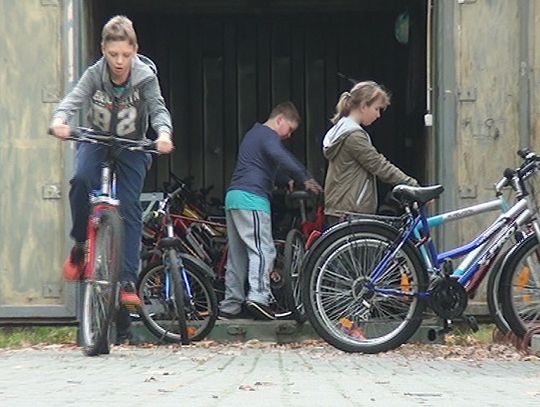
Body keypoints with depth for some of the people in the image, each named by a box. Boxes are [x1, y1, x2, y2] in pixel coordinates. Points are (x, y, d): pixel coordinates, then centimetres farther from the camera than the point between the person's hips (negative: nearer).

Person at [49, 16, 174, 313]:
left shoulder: (145, 76, -16)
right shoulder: (95, 74, -15)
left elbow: (158, 109, -24)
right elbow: (74, 99, -26)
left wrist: (164, 132, -47)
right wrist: (60, 119, -50)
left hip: (132, 146, 0)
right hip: (97, 140, 0)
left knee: (129, 207, -12)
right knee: (81, 179, -31)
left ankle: (128, 280, -9)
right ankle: (80, 245, -10)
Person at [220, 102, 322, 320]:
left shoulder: (254, 133, 27)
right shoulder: (269, 136, -6)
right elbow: (280, 157, -26)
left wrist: (290, 180, 20)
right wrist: (304, 179, -26)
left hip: (233, 196, 10)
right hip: (251, 198, -10)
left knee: (237, 254, 12)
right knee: (263, 249, -14)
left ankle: (230, 306, 13)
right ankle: (257, 297, -28)